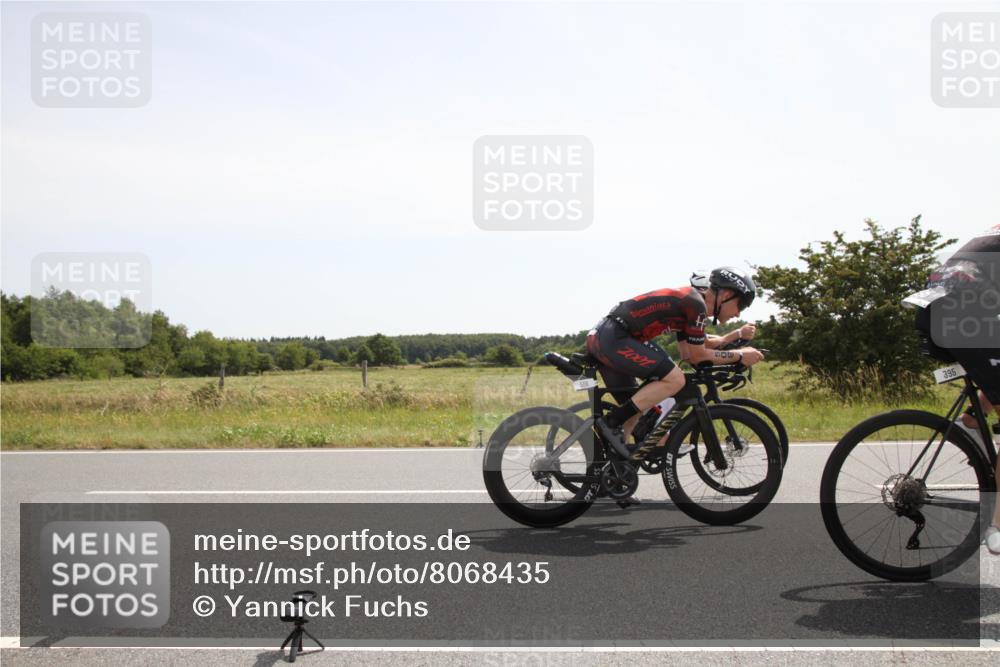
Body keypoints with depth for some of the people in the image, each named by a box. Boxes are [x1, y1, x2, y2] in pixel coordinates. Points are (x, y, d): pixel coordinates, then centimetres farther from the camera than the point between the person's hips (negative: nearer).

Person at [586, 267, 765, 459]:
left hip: (599, 337, 10)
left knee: (633, 409, 17)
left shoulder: (687, 301, 20)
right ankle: (610, 422, -11)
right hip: (613, 338, -10)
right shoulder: (696, 304, -9)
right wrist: (740, 355, 6)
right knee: (675, 379, -12)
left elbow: (688, 352, 23)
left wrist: (738, 334, 25)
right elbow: (697, 356, -4)